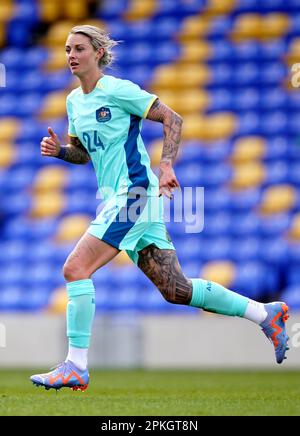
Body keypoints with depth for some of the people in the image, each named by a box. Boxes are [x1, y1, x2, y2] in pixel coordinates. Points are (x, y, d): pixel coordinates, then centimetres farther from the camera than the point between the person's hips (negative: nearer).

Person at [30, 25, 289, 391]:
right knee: (175, 289, 9)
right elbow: (84, 154, 25)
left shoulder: (117, 90, -8)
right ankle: (265, 314, 18)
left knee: (75, 268, -17)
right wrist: (59, 150, 4)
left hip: (135, 193, -9)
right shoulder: (73, 101, 15)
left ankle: (76, 367, -15)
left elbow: (172, 119, -6)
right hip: (117, 200, 9)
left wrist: (166, 165, -18)